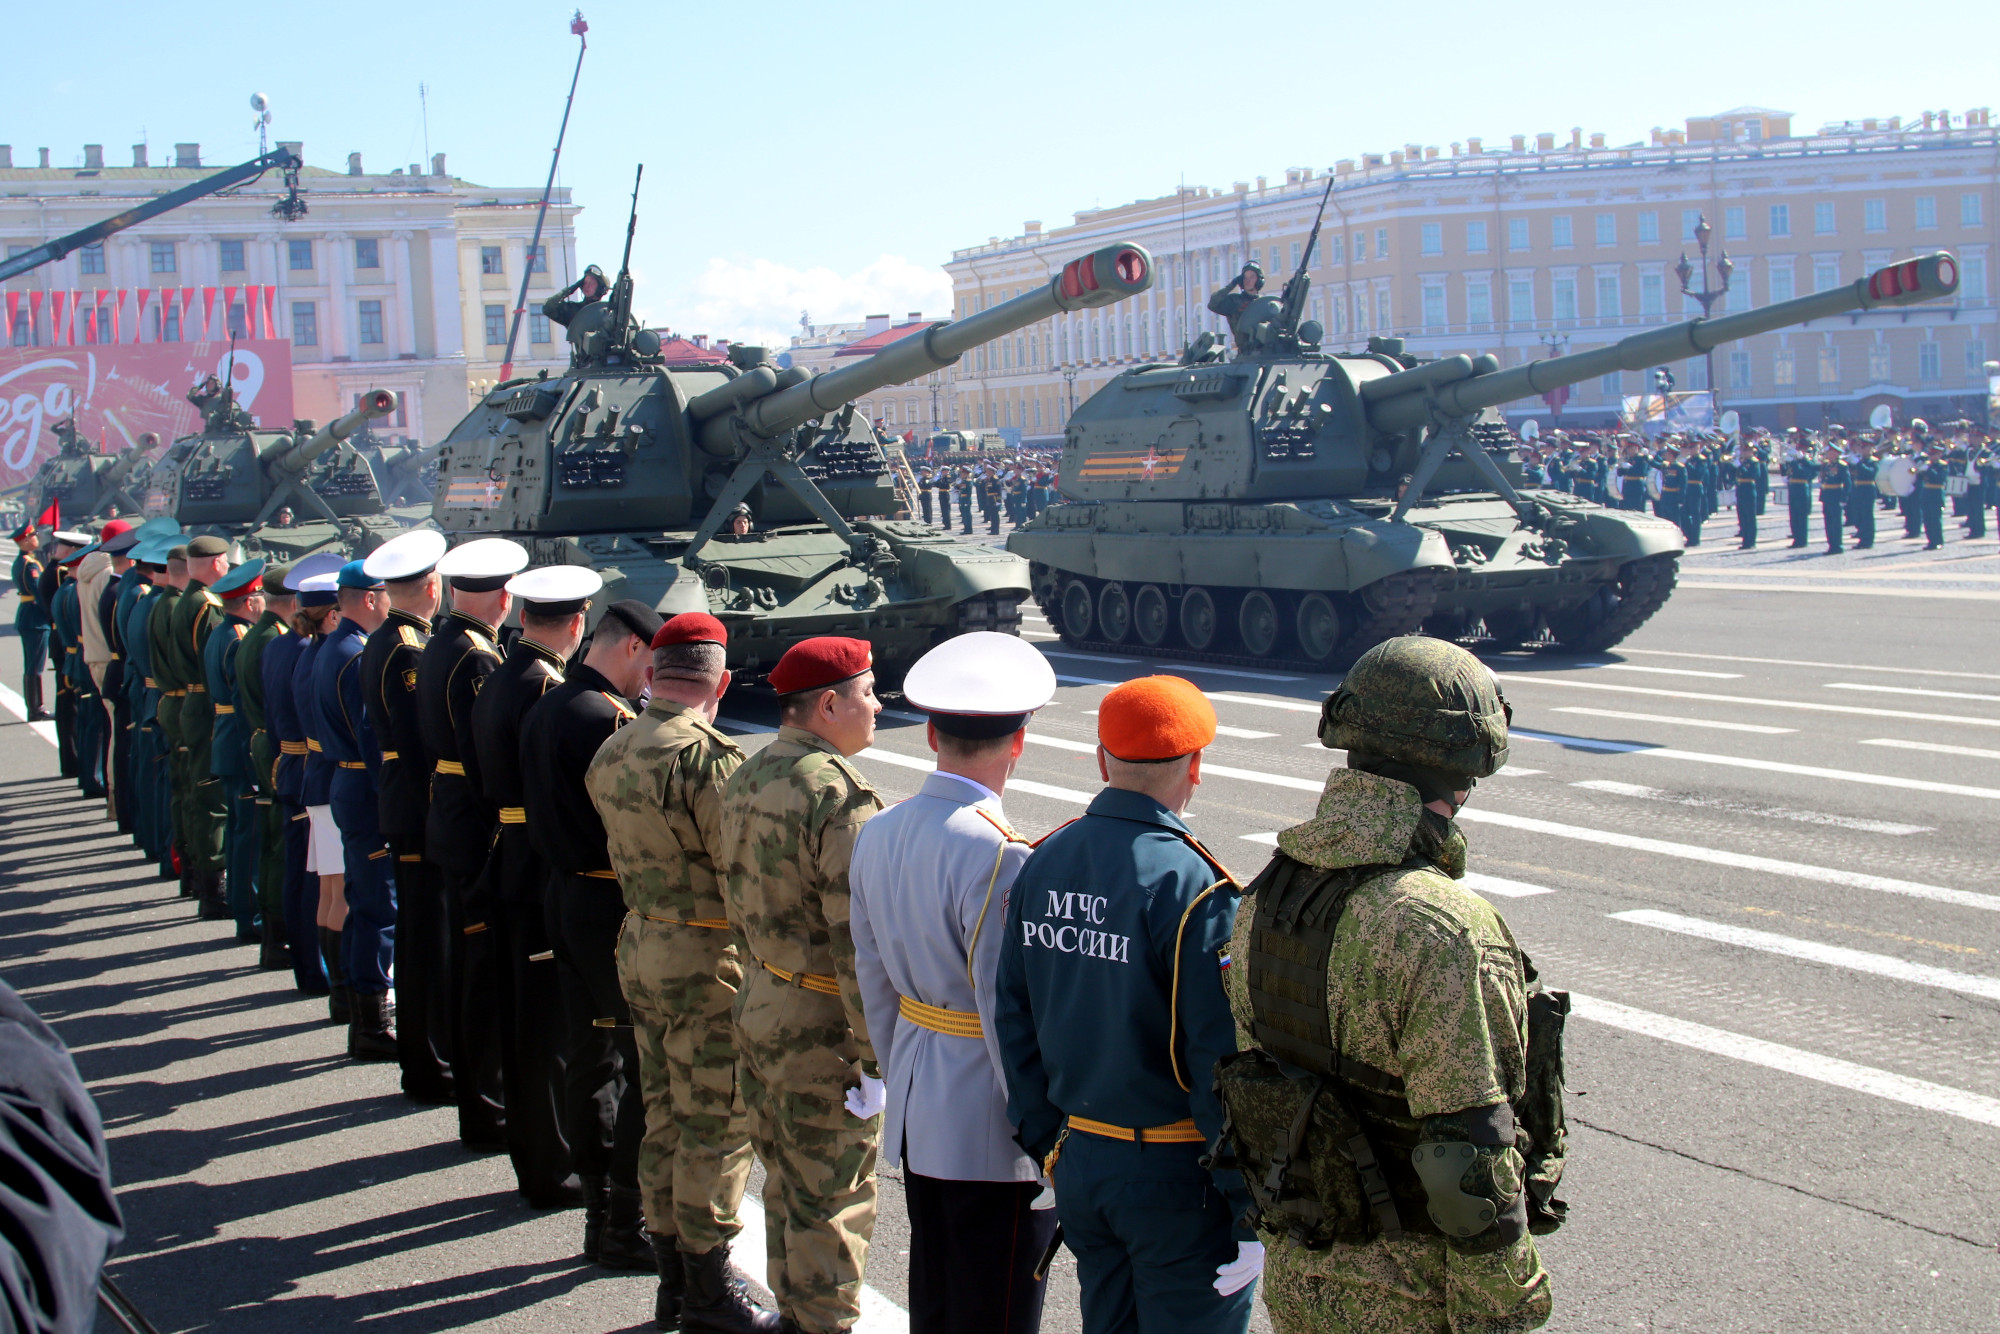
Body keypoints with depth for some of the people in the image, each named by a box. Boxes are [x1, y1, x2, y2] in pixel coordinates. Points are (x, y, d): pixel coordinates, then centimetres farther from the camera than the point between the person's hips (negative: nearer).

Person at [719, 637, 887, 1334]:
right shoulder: (839, 794, -22)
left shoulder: (747, 778, 5)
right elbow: (858, 939, -24)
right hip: (823, 1026, -9)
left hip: (758, 1007, 9)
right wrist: (876, 1054, -20)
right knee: (832, 1197, 5)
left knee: (786, 1183, 21)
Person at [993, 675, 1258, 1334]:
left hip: (1078, 1163, 6)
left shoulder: (1042, 865, 2)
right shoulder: (1194, 889, -20)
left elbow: (1015, 1025, 8)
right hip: (1175, 1180, -6)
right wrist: (1251, 1213, -13)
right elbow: (1224, 1064, -20)